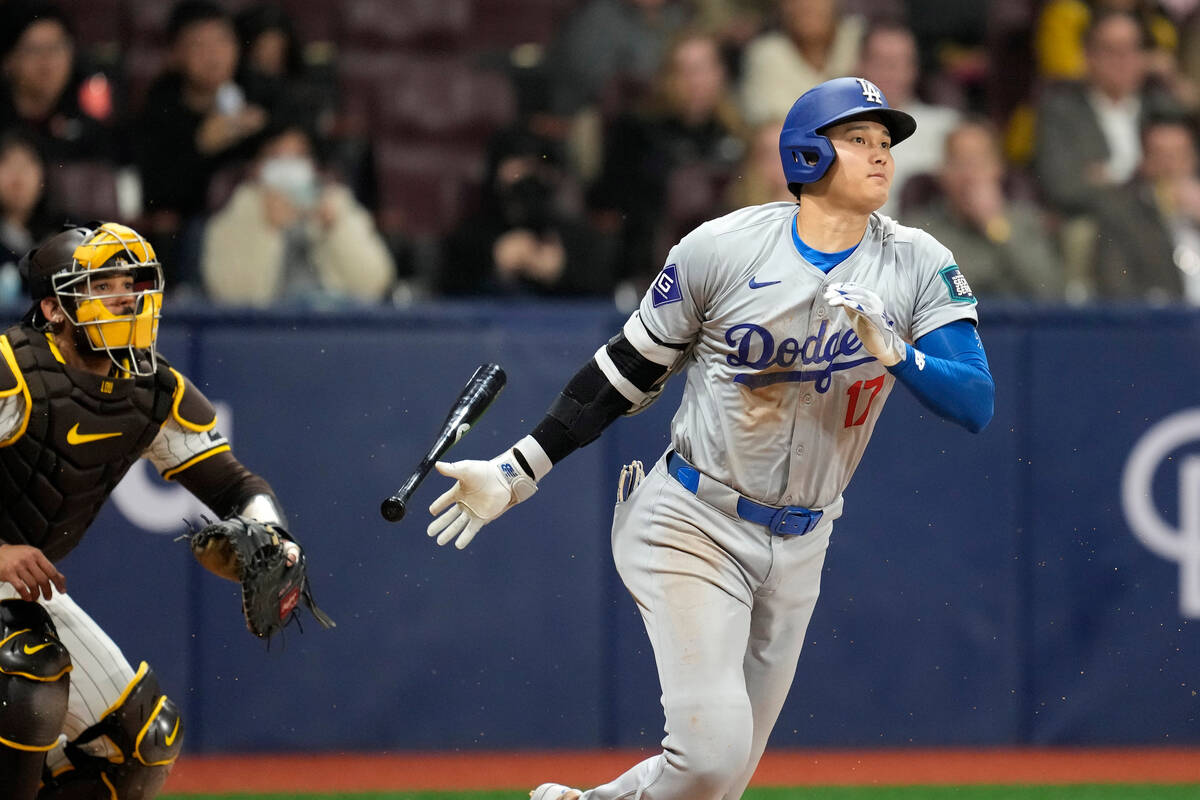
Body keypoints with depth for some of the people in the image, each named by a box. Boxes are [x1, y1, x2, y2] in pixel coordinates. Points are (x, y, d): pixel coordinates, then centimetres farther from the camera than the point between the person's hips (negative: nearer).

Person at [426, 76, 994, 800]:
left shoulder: (918, 266, -3)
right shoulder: (724, 248, -9)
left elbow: (977, 403, -10)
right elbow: (629, 370, 2)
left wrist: (891, 352, -28)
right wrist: (520, 471, 2)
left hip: (800, 547, 4)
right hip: (693, 525, -4)